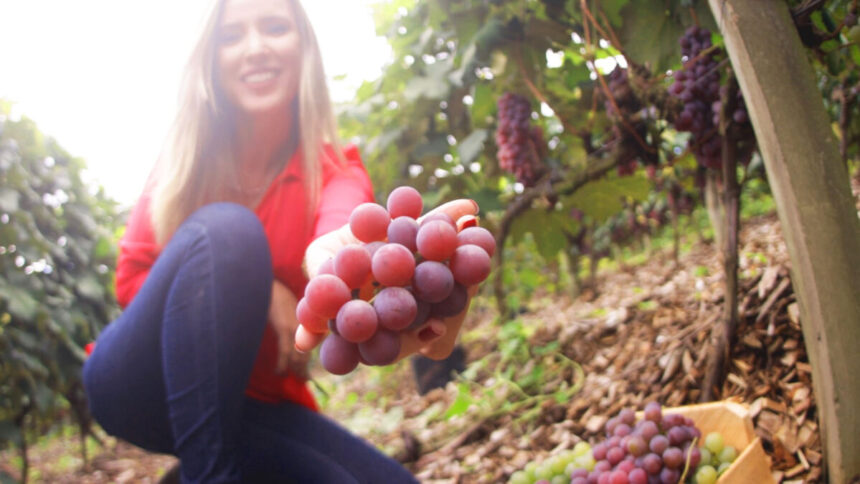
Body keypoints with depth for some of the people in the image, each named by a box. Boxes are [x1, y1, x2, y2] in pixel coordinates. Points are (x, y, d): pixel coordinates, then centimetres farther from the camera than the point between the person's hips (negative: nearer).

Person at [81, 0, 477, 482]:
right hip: (139, 379, -2)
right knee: (227, 229, -29)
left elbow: (341, 230, -33)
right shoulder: (188, 159, -4)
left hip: (252, 402, 2)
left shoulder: (335, 169, -7)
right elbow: (131, 280, -7)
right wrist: (257, 289, -22)